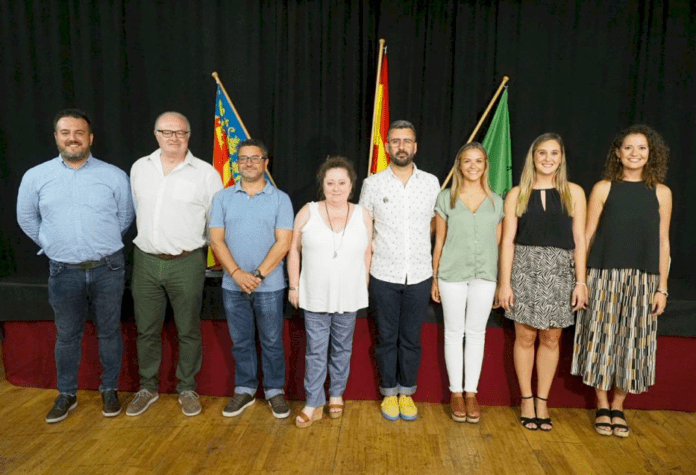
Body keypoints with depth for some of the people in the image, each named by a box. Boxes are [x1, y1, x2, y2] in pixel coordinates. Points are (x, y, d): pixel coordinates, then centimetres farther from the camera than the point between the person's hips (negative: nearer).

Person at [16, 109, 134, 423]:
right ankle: (66, 394, 30)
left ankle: (109, 390, 26)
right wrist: (53, 246, 14)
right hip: (64, 271, 1)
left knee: (109, 332, 9)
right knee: (67, 335, 13)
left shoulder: (114, 176, -2)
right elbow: (26, 219, 15)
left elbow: (125, 217, 8)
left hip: (108, 269, -1)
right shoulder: (36, 177, 2)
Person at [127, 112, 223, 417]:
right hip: (145, 261, 3)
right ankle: (148, 387, 31)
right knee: (147, 329, 13)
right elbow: (134, 209, 18)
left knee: (188, 331, 8)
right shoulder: (139, 168, 7)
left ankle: (187, 389, 25)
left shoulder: (206, 173, -4)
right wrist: (147, 239, 16)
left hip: (186, 263, -3)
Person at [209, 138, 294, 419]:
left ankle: (275, 390, 24)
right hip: (233, 284, 2)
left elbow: (283, 242, -8)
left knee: (272, 341, 8)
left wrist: (258, 275, -14)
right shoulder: (222, 198, 5)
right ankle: (244, 390, 29)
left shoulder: (280, 199, -1)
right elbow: (216, 240, -1)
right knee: (241, 341, 13)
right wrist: (238, 274, -13)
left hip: (269, 285, -2)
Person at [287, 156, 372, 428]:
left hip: (349, 297, 1)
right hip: (315, 296, -1)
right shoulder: (308, 212, -4)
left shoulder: (362, 215, -1)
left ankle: (336, 395, 33)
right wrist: (294, 286, -1)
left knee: (342, 349, 15)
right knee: (315, 351, 6)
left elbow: (367, 254, 5)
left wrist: (364, 286, 5)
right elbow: (294, 250, 1)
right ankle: (314, 404, 18)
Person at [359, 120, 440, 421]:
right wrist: (376, 251, -3)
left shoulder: (431, 182, 2)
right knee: (387, 337, 10)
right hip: (384, 275, -1)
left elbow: (435, 224, 11)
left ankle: (407, 392, 29)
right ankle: (389, 393, 28)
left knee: (411, 338, 11)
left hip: (419, 275, 1)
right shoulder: (373, 183, -1)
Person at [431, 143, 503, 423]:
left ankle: (471, 393, 20)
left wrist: (502, 282, 6)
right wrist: (434, 278, 3)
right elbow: (439, 241, 4)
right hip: (452, 274, -1)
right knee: (454, 333, 6)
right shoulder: (446, 198, 2)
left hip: (485, 275, 1)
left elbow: (499, 243, 9)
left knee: (476, 334, 8)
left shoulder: (496, 201, 7)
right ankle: (456, 393, 18)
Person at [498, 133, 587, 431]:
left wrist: (581, 281, -2)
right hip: (524, 269, -1)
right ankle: (526, 400, 19)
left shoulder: (574, 193, 5)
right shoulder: (517, 194, 3)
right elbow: (508, 240, 0)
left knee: (551, 339, 7)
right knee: (525, 336, 4)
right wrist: (504, 282, -5)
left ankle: (542, 402, 21)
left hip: (559, 272, 1)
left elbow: (579, 239, 4)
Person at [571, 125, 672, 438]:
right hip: (604, 277, -1)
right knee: (602, 339, 3)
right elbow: (586, 236, 0)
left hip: (643, 281, 2)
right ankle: (602, 408, 20)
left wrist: (662, 288, 2)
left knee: (631, 342, 7)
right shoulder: (604, 188, 0)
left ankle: (617, 408, 25)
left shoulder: (661, 193, 5)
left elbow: (662, 242, 5)